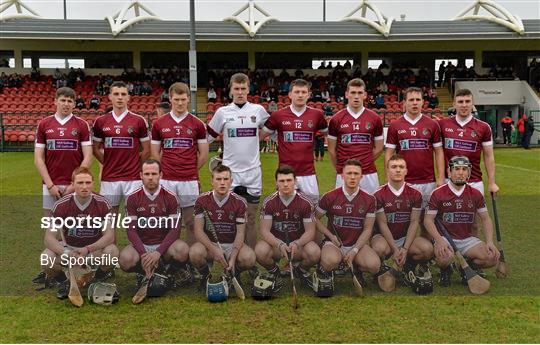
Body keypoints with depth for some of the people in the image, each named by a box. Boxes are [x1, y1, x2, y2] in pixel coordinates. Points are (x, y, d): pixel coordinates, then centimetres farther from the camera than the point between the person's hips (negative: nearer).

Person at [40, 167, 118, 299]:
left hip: (95, 249, -1)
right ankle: (64, 281, 5)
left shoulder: (102, 204, -14)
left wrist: (87, 249, -34)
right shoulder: (61, 205, -13)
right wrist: (67, 253, -35)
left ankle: (99, 279, 0)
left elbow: (109, 236, -19)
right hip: (68, 248, 1)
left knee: (112, 251, -33)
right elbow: (49, 238, -16)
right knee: (46, 258, -28)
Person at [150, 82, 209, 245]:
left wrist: (190, 171, 8)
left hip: (190, 181, 0)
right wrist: (168, 169, 5)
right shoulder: (159, 124, 5)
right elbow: (155, 154, 9)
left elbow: (204, 155, 6)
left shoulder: (197, 124, 3)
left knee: (191, 222, 7)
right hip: (166, 181, 1)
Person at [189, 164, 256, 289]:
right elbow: (198, 230, -8)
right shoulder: (202, 200, -5)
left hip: (232, 245, 0)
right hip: (209, 243, 0)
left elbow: (240, 233, -9)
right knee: (195, 253, -33)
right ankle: (205, 275, 3)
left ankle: (234, 273, 7)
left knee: (249, 258, -30)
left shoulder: (239, 202, -7)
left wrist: (233, 257, -23)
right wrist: (213, 249, -23)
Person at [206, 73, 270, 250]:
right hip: (229, 173, 0)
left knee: (250, 219, 8)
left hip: (252, 173, 1)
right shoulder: (222, 112, 0)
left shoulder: (258, 110, 1)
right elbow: (207, 136, 9)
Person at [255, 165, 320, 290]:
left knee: (315, 253, -31)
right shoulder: (269, 202, -8)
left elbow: (310, 231, -9)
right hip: (275, 242, 0)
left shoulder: (305, 202, -9)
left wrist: (297, 244, -30)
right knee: (260, 251, -33)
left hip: (299, 242, 0)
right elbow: (264, 230, -10)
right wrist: (279, 244, -30)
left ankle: (301, 270, 8)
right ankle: (273, 272, 3)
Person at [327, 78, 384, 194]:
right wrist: (340, 168, 10)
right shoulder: (336, 119, 0)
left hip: (369, 174, 1)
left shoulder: (375, 119, 3)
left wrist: (365, 163, 9)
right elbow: (332, 149, 7)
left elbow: (379, 148, 10)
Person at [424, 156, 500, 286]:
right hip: (445, 238, -3)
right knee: (444, 258, -35)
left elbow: (486, 219, 10)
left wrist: (489, 242, -5)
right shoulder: (438, 194, -5)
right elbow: (428, 219, -6)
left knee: (493, 258, -18)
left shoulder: (475, 194, 6)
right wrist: (439, 240, -21)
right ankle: (445, 270, 4)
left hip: (467, 239, 4)